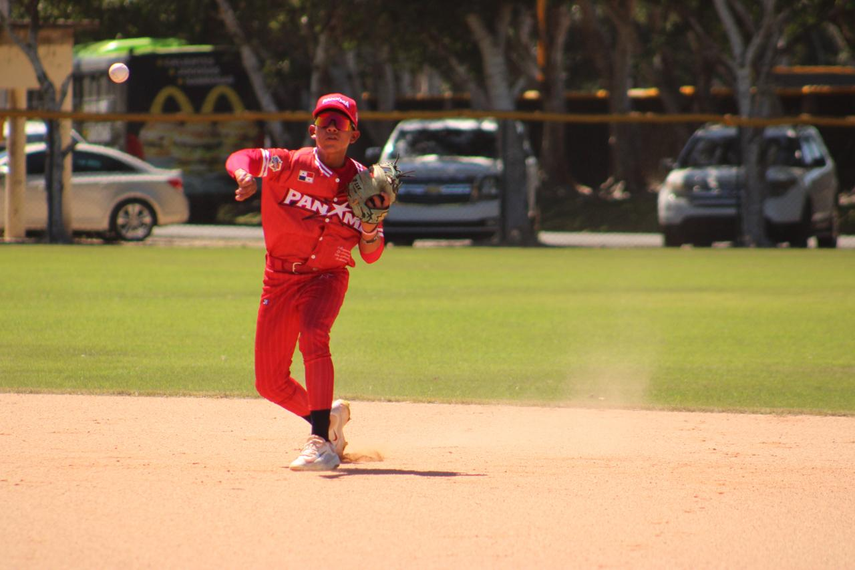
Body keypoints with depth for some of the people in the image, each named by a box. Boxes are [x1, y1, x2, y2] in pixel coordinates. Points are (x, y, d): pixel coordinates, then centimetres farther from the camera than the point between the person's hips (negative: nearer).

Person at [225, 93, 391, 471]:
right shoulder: (292, 165, -8)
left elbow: (371, 256, -2)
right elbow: (240, 158, -23)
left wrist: (371, 225, -23)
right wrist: (245, 176, -46)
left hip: (327, 277, -2)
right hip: (280, 278, 2)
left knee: (313, 338, -33)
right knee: (270, 383, 4)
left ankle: (321, 442, -33)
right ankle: (328, 416, 32)